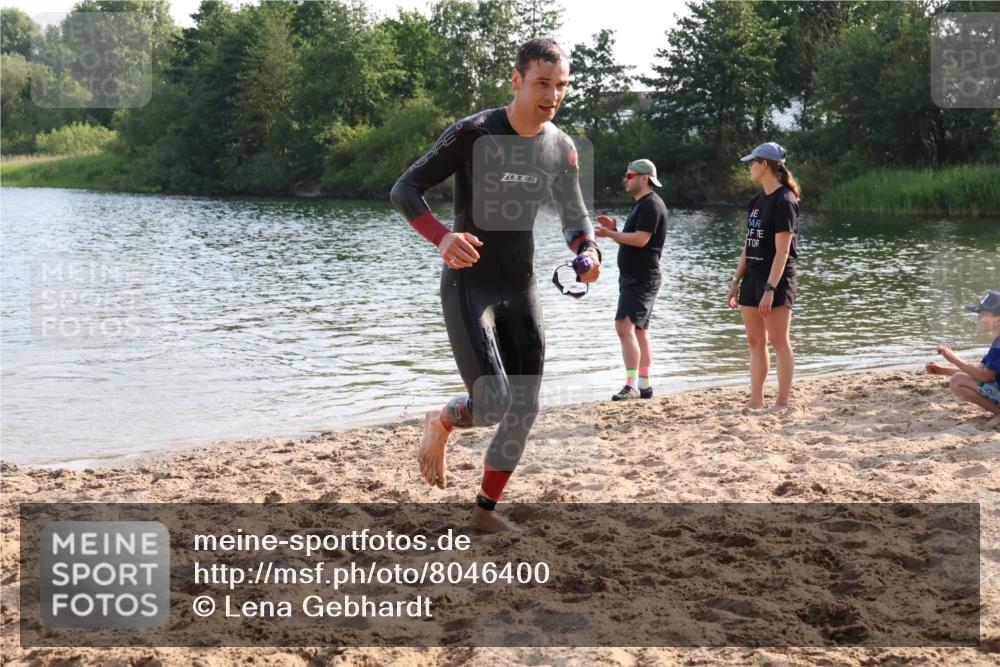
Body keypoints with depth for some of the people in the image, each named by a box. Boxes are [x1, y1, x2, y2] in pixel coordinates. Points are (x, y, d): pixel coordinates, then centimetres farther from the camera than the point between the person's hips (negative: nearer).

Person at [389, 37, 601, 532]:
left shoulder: (561, 149, 0)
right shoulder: (472, 134, -16)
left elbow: (574, 214, 13)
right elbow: (404, 189, -14)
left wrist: (587, 250, -10)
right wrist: (441, 237, -33)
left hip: (521, 290, 6)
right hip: (468, 286, -6)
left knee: (524, 410, 6)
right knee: (493, 405, -19)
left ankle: (485, 511, 24)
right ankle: (440, 424, 17)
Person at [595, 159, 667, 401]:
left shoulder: (651, 205, -14)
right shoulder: (640, 204, 19)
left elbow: (640, 239, -24)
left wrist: (609, 234, -19)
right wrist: (614, 229, 8)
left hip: (641, 279, -11)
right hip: (632, 277, 11)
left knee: (625, 326, -20)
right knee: (639, 331, 14)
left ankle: (631, 385, -24)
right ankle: (644, 386, 20)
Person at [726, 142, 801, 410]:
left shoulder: (784, 201, -12)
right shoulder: (758, 200, 13)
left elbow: (782, 251, -18)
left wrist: (770, 289, -23)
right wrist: (736, 281, 13)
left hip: (777, 279, -8)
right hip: (753, 277, 8)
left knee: (780, 342, -3)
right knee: (755, 342, 9)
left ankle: (782, 403, 2)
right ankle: (756, 400, 15)